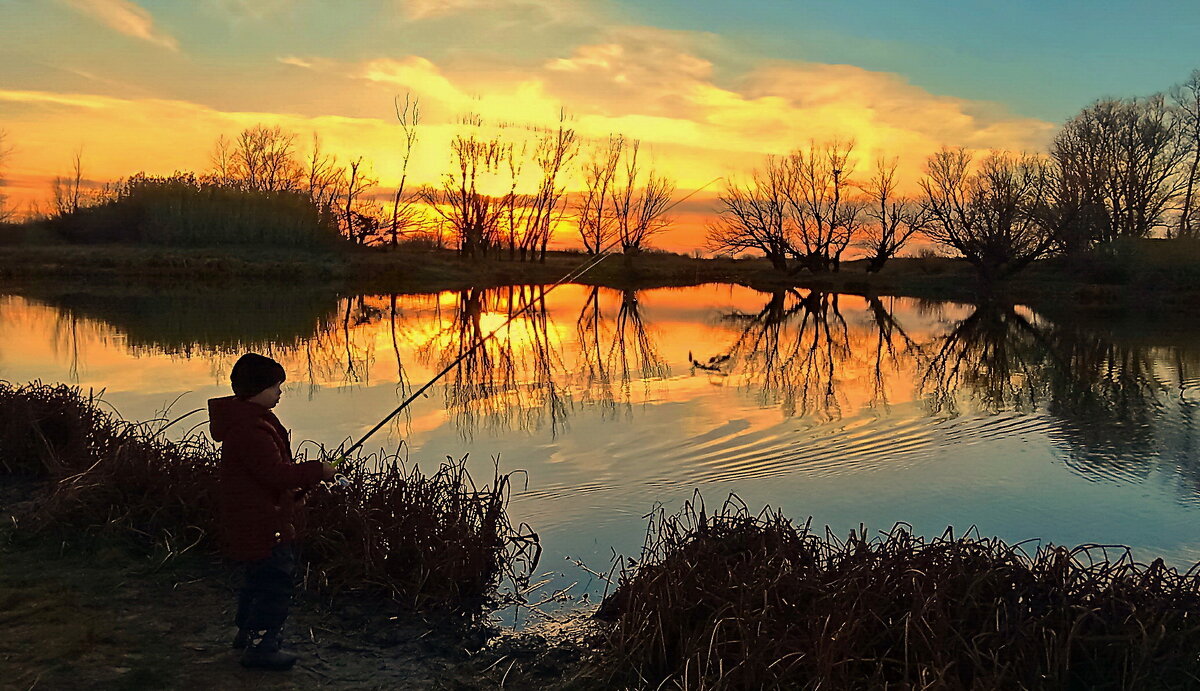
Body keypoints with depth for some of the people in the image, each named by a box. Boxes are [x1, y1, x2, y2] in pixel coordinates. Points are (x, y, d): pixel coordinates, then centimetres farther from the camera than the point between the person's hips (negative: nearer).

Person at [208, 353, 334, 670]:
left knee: (259, 575, 24)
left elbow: (275, 468, 21)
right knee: (276, 580, -4)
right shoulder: (251, 428, -25)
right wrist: (317, 470, -18)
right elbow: (277, 475, -28)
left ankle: (247, 633, 39)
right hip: (261, 522, -11)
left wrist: (305, 479, 12)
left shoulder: (251, 419, 11)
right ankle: (261, 647, 5)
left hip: (254, 521, 12)